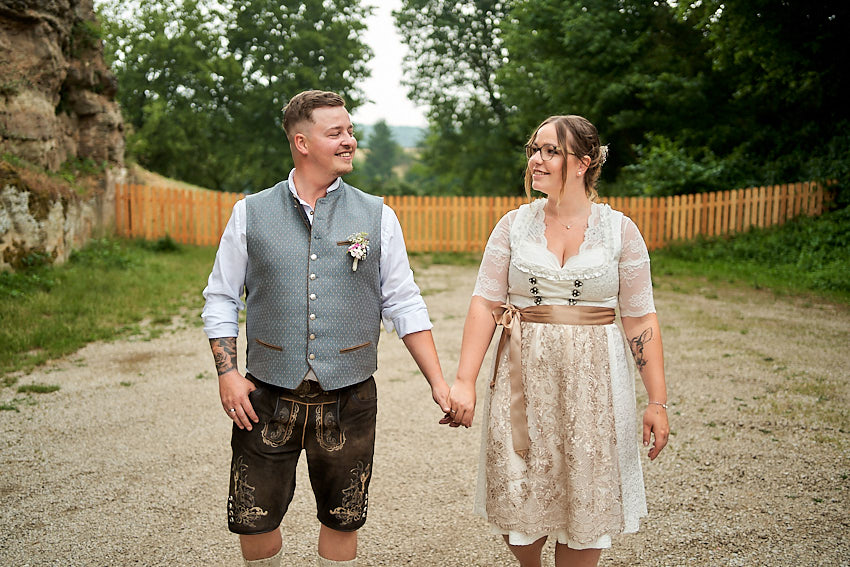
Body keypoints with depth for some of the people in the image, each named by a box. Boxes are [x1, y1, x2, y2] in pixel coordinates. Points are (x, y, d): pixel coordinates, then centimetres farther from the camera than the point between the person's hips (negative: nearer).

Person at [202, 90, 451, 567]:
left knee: (342, 520, 12)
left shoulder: (378, 217, 2)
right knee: (253, 519, 8)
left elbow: (405, 306, 4)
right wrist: (227, 372, -4)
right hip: (268, 397, 0)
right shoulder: (251, 213, 2)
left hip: (348, 398, 0)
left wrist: (439, 383, -1)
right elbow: (221, 300, 7)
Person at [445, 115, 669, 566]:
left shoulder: (619, 230, 0)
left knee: (586, 504, 5)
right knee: (516, 501, 7)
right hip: (524, 377, 1)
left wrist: (657, 400, -1)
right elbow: (485, 304, -1)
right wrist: (464, 381, -9)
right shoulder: (514, 225, 3)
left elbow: (641, 320, 1)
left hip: (593, 380, -1)